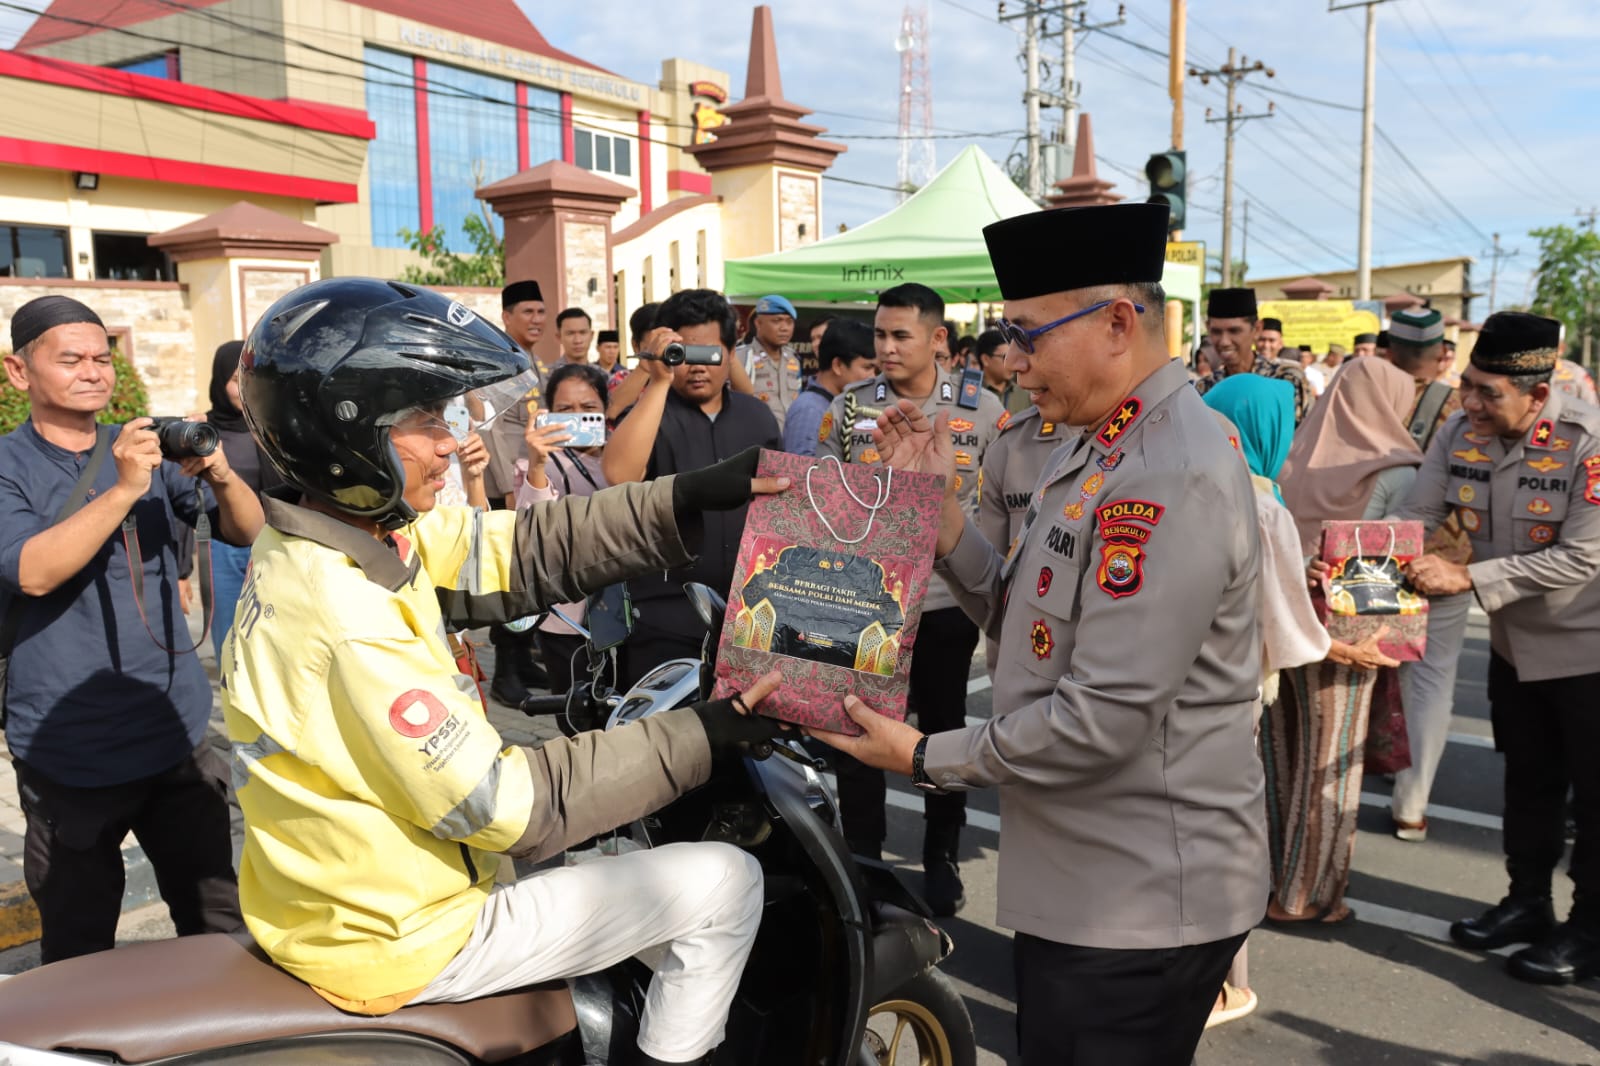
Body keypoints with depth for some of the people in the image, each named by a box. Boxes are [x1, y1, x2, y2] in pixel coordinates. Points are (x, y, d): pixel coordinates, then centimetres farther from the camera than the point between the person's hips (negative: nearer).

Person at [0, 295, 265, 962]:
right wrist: (124, 490, -28)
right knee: (80, 950, 12)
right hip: (68, 752, -3)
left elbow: (248, 532, 1)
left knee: (220, 926, 9)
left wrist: (219, 474, -19)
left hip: (177, 735, 3)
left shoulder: (151, 450, 8)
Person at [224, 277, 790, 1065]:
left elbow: (526, 551, -4)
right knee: (724, 884, -4)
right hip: (397, 939, -9)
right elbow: (508, 804, -28)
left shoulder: (343, 527, -3)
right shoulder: (342, 622, -31)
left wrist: (691, 498, -13)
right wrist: (705, 735, -22)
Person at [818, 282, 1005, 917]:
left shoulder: (984, 411, -2)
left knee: (944, 731, 13)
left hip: (947, 602, 0)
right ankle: (861, 860, 23)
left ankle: (942, 860, 30)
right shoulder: (848, 407, 1)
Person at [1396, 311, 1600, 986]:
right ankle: (1527, 902, 37)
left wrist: (1467, 578, -31)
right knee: (1528, 783, 20)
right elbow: (1413, 520, -9)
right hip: (1515, 639, 6)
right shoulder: (1462, 434, -11)